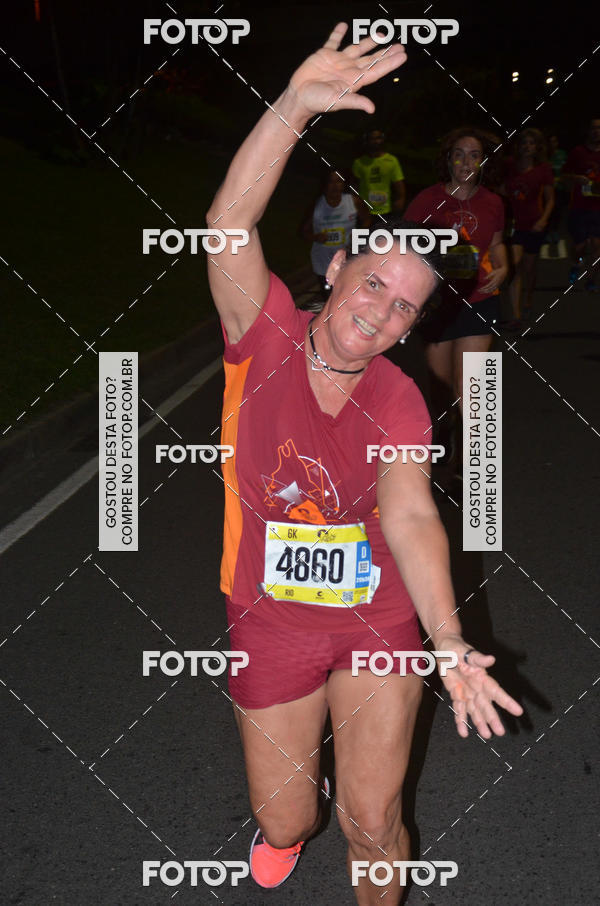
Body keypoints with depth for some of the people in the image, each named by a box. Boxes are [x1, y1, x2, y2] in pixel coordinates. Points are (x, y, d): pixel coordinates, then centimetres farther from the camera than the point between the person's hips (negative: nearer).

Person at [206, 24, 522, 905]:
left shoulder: (398, 399, -9)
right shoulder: (266, 334, -11)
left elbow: (411, 515, -21)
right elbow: (229, 223, -27)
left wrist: (451, 646, -35)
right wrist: (294, 107, -39)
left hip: (380, 620, 0)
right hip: (273, 625, 0)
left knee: (373, 827, 3)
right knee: (284, 822, 13)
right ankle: (292, 814, 52)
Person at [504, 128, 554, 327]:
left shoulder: (543, 169, -3)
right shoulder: (509, 166, 0)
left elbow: (550, 199, 1)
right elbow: (502, 193, 12)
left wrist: (543, 219, -14)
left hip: (533, 226, 0)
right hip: (513, 223, 0)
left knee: (529, 269, 13)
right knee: (515, 267, -14)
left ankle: (527, 303, 40)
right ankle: (516, 315, -17)